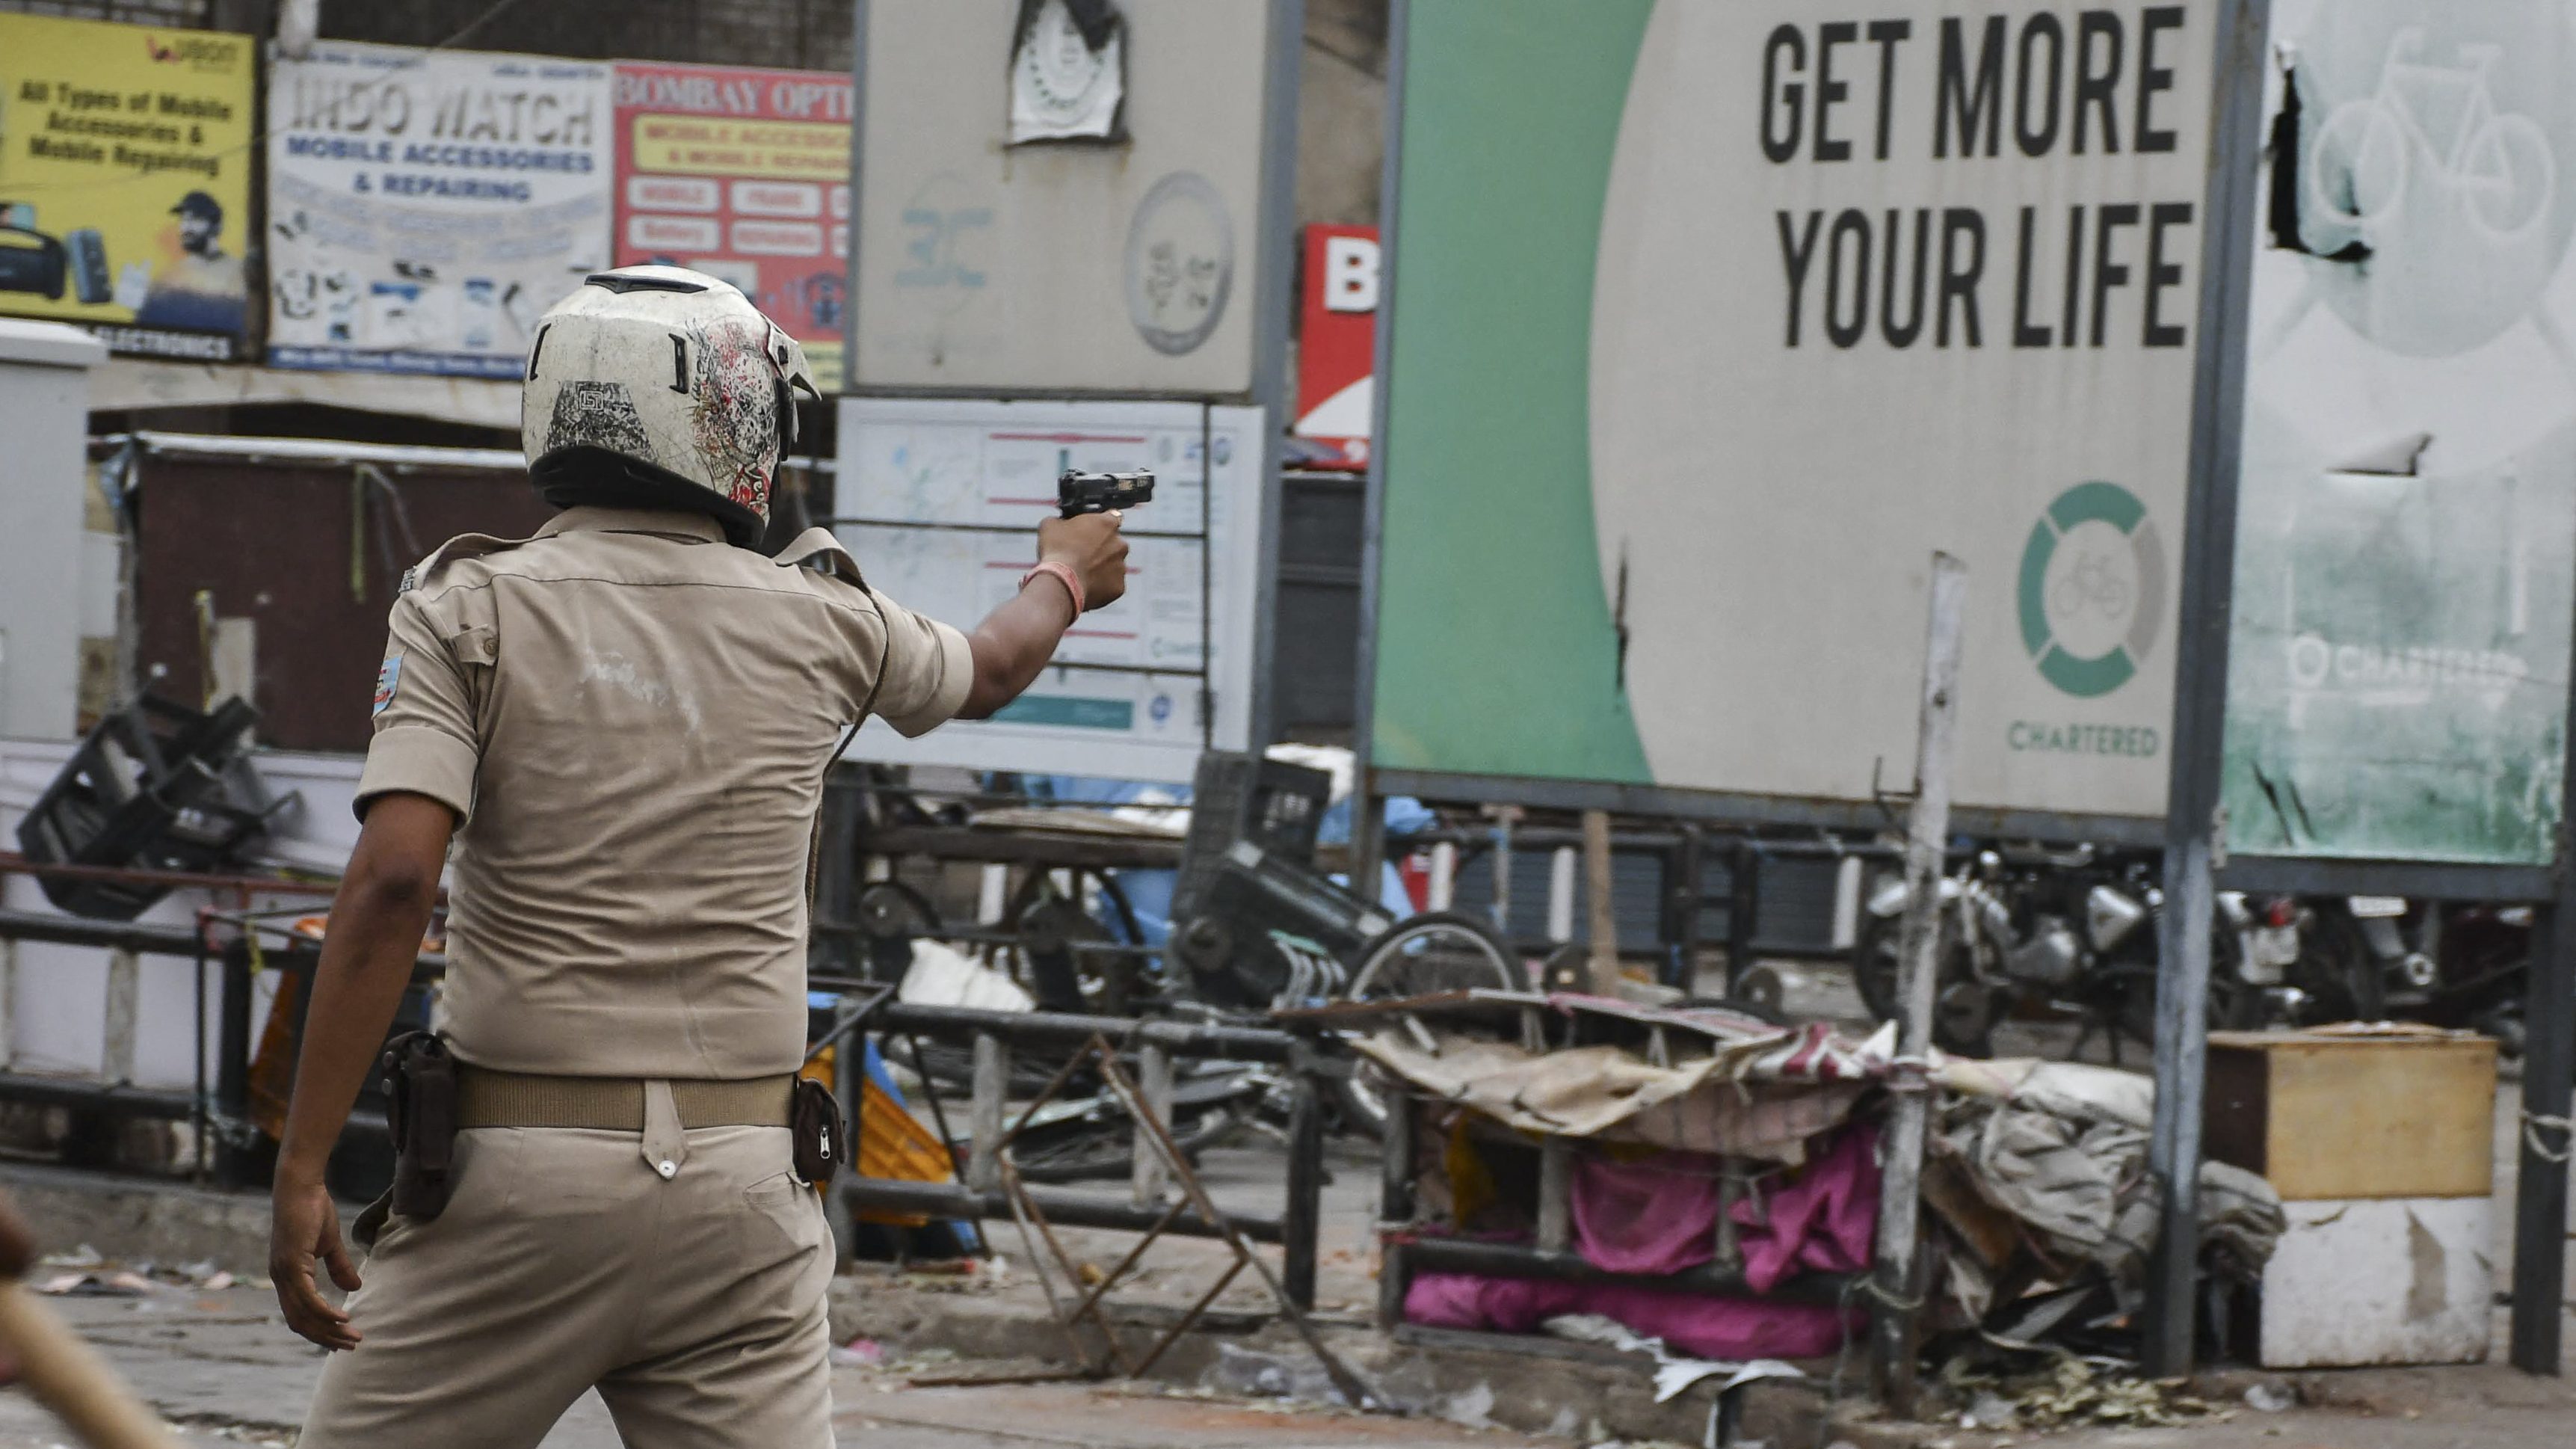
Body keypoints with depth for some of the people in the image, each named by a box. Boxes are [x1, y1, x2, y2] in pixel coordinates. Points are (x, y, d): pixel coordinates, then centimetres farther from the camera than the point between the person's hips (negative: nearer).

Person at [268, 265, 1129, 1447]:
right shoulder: (819, 624, 6)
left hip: (521, 1171, -2)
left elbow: (393, 882, -16)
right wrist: (1065, 577, 53)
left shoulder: (470, 609, -3)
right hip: (735, 1181, 2)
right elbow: (986, 673, 29)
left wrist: (302, 1167, -15)